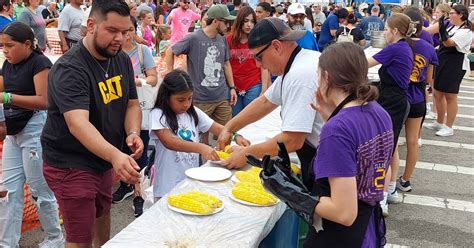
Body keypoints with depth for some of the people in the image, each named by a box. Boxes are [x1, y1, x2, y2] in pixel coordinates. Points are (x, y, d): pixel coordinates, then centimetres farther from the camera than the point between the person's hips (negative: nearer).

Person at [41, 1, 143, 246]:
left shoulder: (122, 60, -1)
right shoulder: (68, 69, -25)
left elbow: (132, 104, 5)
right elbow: (78, 124, -37)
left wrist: (133, 133, -17)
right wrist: (115, 155, -53)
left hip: (104, 159, 7)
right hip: (70, 164, -7)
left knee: (102, 213, 26)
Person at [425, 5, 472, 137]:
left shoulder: (465, 32, -15)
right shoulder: (451, 27, 10)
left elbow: (448, 43, -28)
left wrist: (442, 29, -42)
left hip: (455, 67, -9)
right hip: (443, 64, 9)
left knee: (450, 97, -1)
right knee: (437, 94, 14)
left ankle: (449, 127, 9)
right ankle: (439, 122, 28)